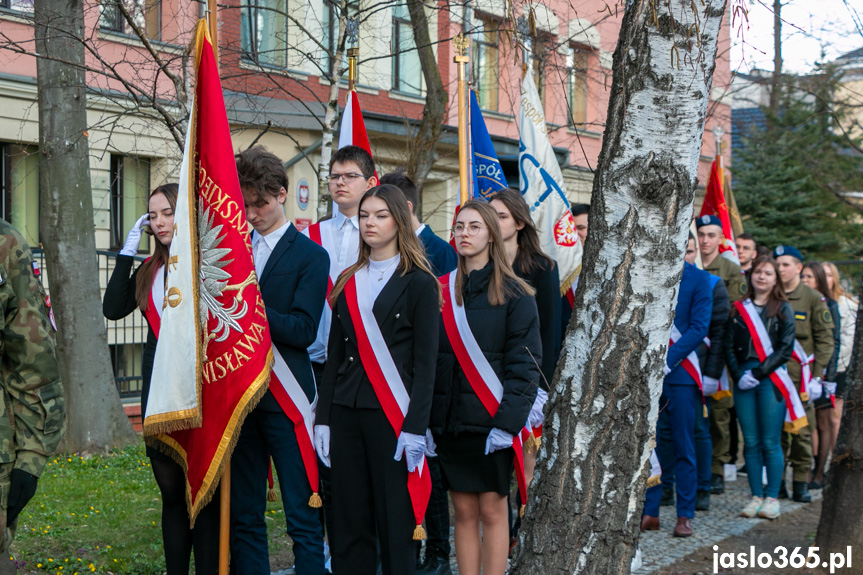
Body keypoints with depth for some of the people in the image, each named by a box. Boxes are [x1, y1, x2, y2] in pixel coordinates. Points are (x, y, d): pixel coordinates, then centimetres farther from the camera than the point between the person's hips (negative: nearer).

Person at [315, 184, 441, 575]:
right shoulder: (348, 282, 14)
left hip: (392, 415, -5)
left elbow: (426, 363, -6)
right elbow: (334, 355, 13)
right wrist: (323, 419, 6)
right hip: (346, 412, 5)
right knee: (348, 521, 6)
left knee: (396, 522, -2)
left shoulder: (419, 283, -1)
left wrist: (415, 428, -14)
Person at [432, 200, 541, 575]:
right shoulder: (441, 291, 9)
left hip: (491, 421, -3)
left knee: (492, 511, 1)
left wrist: (508, 421, -16)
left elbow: (525, 363, -7)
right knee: (464, 512, 7)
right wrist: (423, 418, 1)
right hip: (449, 418, 3)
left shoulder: (513, 294, -2)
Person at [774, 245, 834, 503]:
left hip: (801, 375, -2)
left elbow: (825, 339, 2)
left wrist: (817, 373, -5)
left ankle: (801, 482, 7)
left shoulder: (813, 299, 3)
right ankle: (776, 481, 11)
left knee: (802, 431, -1)